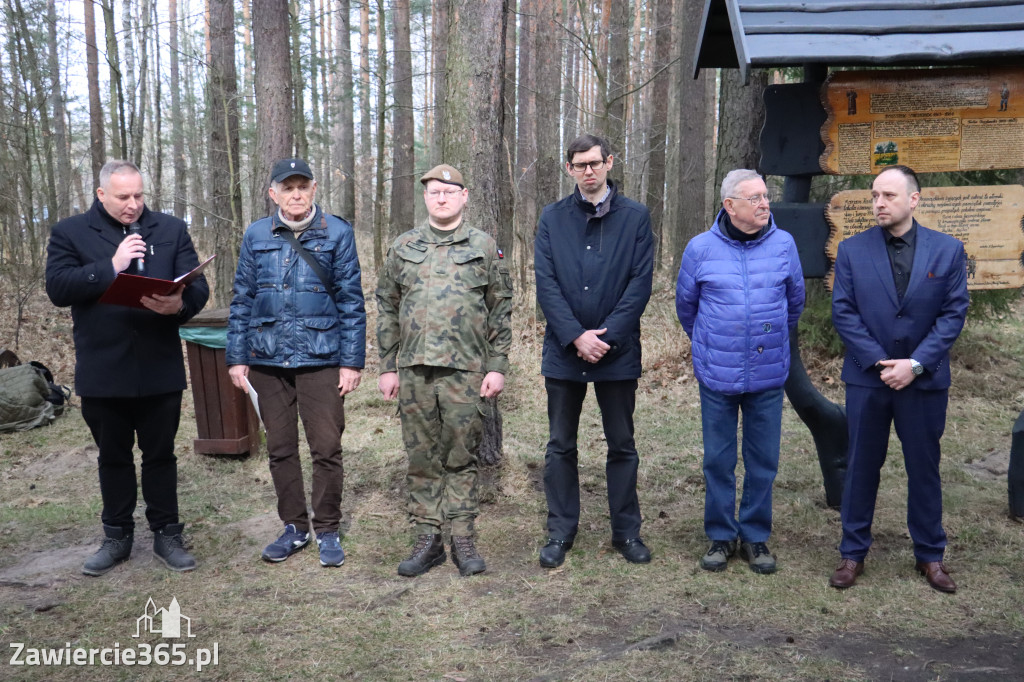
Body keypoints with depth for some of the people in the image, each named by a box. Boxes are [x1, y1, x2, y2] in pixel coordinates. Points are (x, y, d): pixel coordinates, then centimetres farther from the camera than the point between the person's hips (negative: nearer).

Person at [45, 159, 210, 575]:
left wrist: (179, 305, -24)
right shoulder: (70, 233, 3)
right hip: (102, 372, 0)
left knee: (160, 455, 10)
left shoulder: (171, 230, 4)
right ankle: (117, 537, 30)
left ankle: (166, 535, 23)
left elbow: (198, 286, -2)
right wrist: (111, 266, -19)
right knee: (113, 457, 15)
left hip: (160, 369, 0)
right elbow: (57, 288, -9)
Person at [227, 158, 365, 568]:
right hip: (267, 360, 3)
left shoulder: (337, 233, 0)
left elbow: (351, 300, -1)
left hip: (320, 357, -3)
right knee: (280, 448, 11)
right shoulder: (256, 236, 7)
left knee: (326, 447, 0)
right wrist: (236, 357, 5)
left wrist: (352, 361, -5)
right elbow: (242, 300, 11)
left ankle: (327, 530, 16)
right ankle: (294, 526, 26)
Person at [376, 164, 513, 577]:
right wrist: (387, 367, 6)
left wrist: (497, 367, -3)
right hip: (414, 371, 2)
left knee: (461, 457, 5)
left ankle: (463, 541, 16)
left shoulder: (484, 248, 5)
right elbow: (387, 310, 12)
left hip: (467, 372, -2)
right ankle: (427, 540, 18)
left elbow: (501, 310, 4)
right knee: (421, 458, 7)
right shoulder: (402, 248, 9)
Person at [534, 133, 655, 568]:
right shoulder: (553, 218, 4)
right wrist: (576, 336, -14)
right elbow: (546, 283, -3)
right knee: (561, 447, 9)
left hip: (617, 351, -1)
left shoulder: (636, 217, 1)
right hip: (564, 349, 1)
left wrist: (607, 336, -14)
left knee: (622, 446, 10)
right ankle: (560, 532, 22)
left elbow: (640, 283, -5)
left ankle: (627, 531, 24)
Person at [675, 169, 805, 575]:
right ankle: (721, 536, 23)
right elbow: (686, 305, 12)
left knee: (763, 461, 8)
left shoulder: (784, 244, -1)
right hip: (717, 375, -1)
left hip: (769, 375, 1)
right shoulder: (701, 248, -4)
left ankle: (755, 537, 24)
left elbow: (795, 301, 14)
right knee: (718, 460, 7)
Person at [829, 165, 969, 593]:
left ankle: (930, 555, 27)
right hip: (867, 378, 0)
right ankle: (853, 553, 20)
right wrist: (880, 362, -13)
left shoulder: (948, 250, -1)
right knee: (861, 466, 8)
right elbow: (843, 313, -4)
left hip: (925, 379, 0)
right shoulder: (852, 250, 0)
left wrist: (916, 363, -14)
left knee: (924, 467, 11)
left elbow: (953, 313, -4)